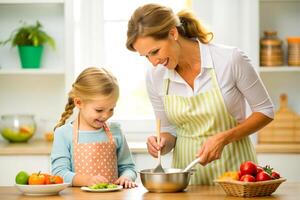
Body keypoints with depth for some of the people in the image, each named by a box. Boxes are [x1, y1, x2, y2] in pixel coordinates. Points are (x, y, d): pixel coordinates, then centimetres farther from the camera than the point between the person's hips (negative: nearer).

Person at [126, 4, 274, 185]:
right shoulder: (154, 77, -2)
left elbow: (265, 111, -2)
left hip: (232, 164, -3)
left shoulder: (231, 59, -13)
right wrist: (163, 144, -11)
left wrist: (223, 138, -15)